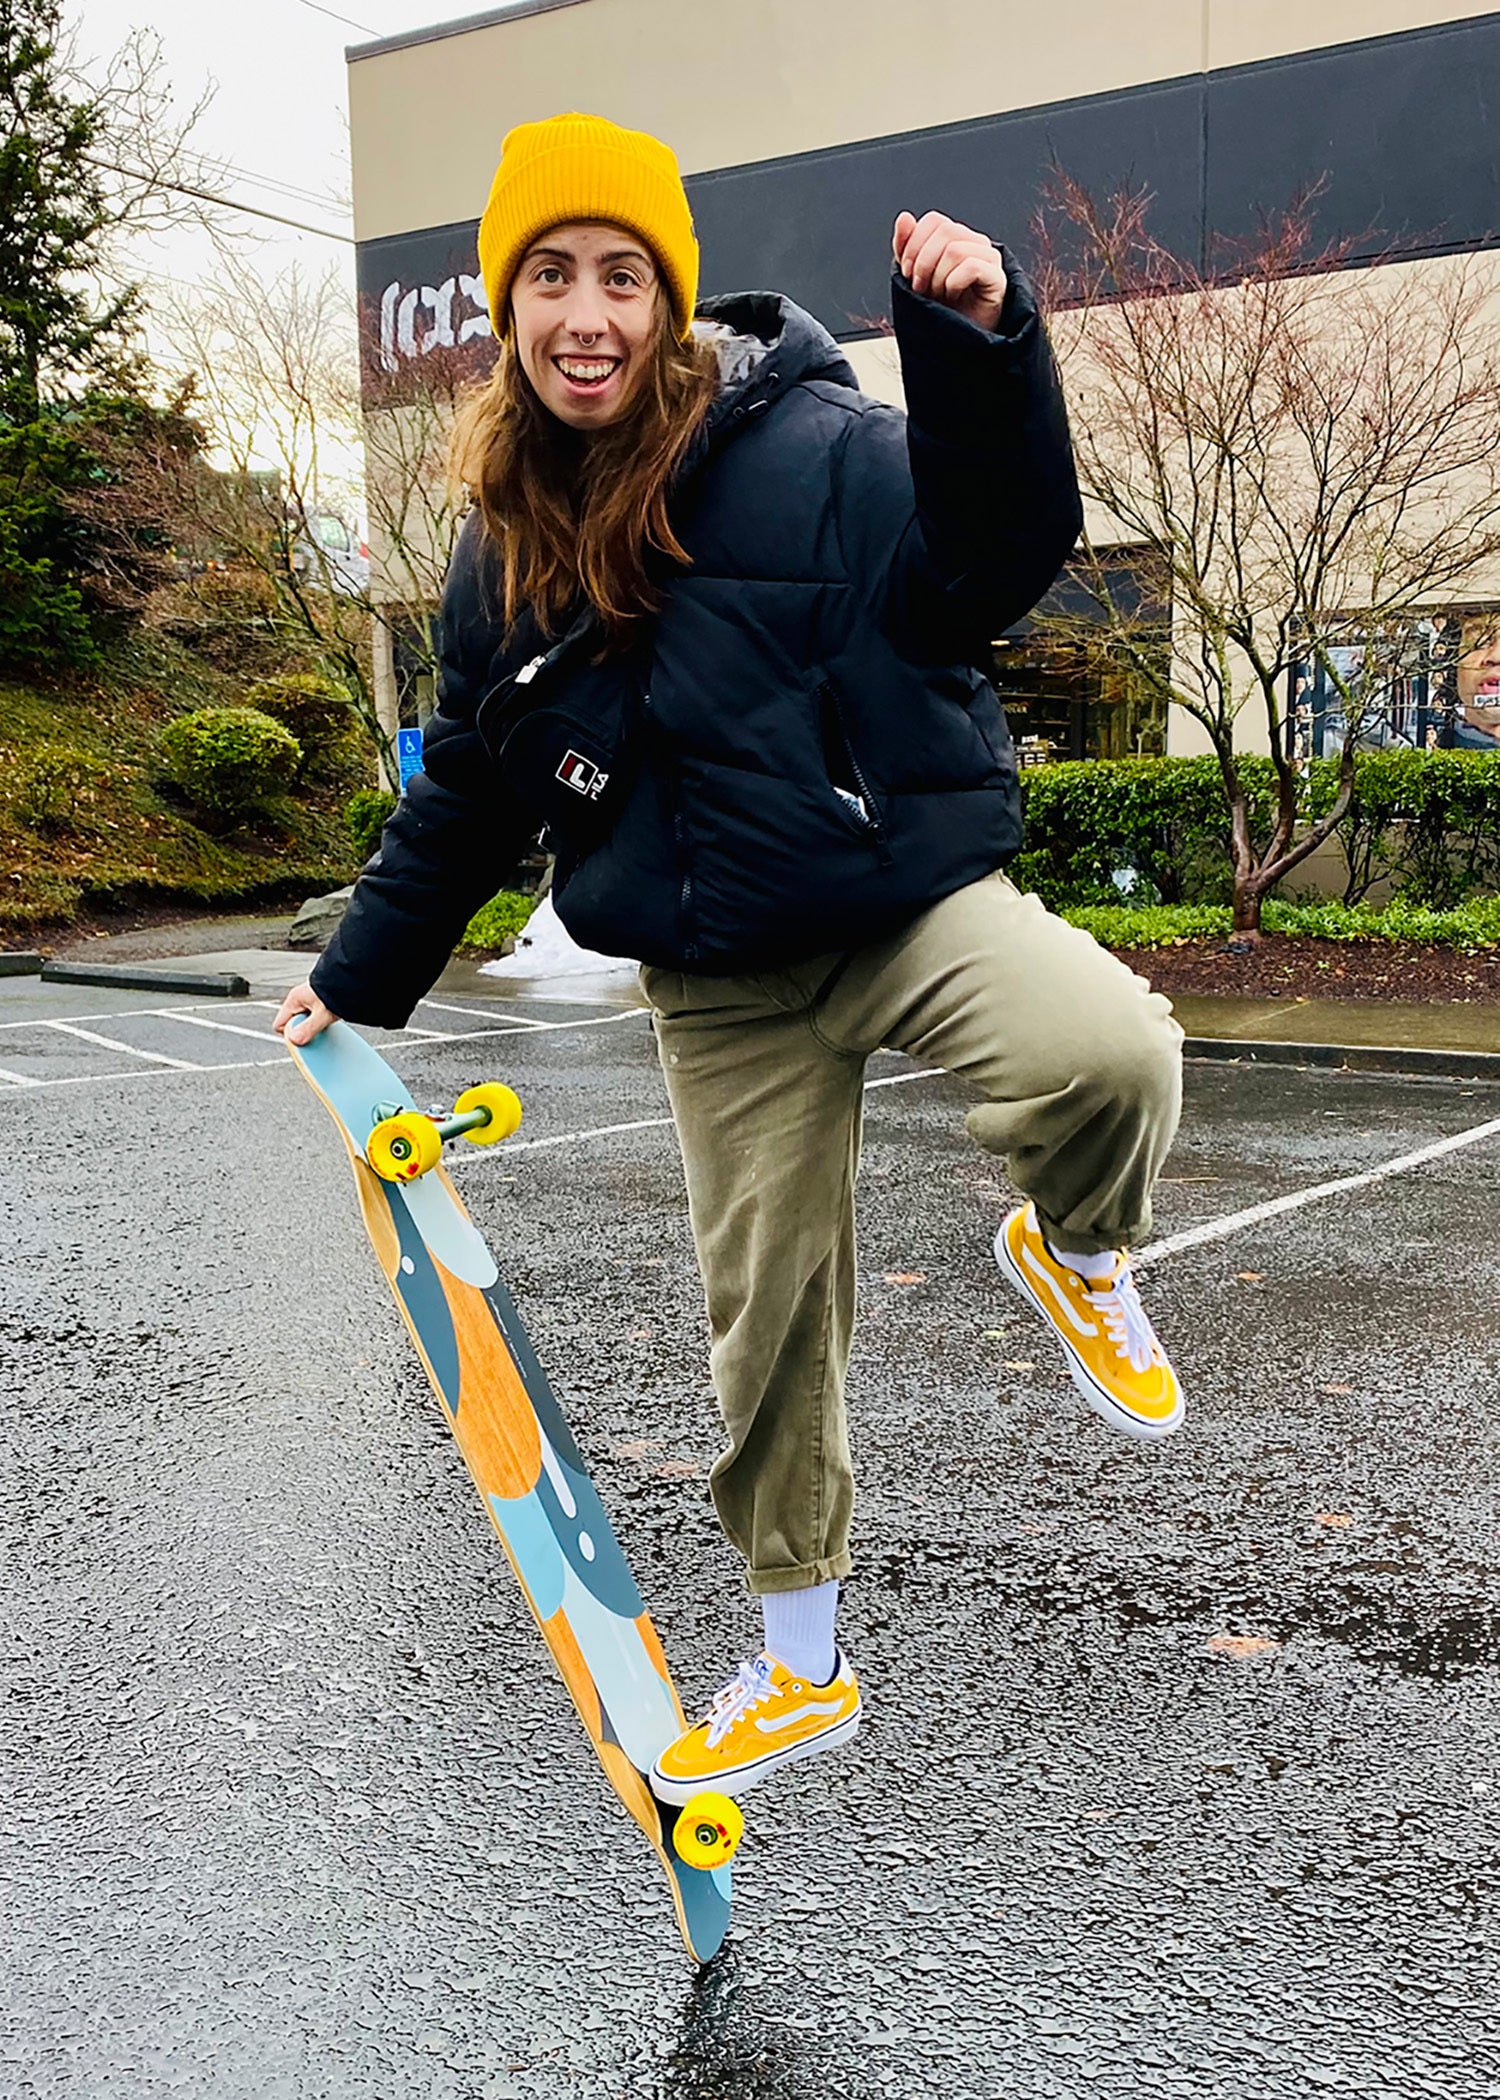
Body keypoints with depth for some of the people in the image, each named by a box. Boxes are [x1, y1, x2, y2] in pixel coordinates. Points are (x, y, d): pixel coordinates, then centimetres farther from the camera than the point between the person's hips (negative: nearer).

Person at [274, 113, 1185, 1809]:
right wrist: (358, 979, 20)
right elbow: (465, 793, 16)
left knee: (1107, 1054, -36)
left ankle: (1074, 1255, 2)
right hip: (722, 984, 4)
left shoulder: (814, 446, -10)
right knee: (767, 1319, 9)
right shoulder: (507, 549, 6)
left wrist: (977, 350, -40)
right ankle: (801, 1669, 31)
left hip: (911, 899, -4)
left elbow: (991, 564, -24)